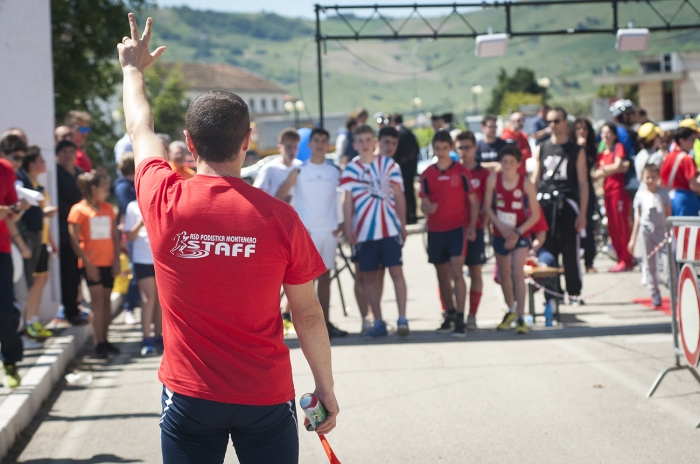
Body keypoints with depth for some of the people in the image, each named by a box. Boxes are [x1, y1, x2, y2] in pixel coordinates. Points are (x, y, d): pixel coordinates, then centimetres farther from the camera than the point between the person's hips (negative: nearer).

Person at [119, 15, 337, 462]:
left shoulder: (165, 203, -8)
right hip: (267, 395, -1)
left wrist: (134, 69, 30)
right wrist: (326, 388, 8)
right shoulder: (280, 217, -11)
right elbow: (308, 313, -4)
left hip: (188, 396, 1)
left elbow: (141, 130, 13)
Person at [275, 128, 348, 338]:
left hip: (329, 231, 3)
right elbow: (278, 198, -3)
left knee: (325, 277, 7)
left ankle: (325, 323, 12)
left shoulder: (335, 171, 6)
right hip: (306, 231, -3)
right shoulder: (299, 171, -2)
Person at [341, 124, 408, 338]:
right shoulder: (350, 169, 4)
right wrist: (348, 228, -4)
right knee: (370, 276, 6)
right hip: (364, 230, 1)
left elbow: (399, 196, 6)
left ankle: (402, 319, -7)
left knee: (396, 271, -8)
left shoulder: (389, 165, 4)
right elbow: (348, 201, 3)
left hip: (390, 228, -1)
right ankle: (378, 322, 14)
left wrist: (403, 224, 4)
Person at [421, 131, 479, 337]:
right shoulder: (427, 174, 5)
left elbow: (473, 200, 3)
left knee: (457, 273, -14)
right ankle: (450, 315, 27)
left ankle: (460, 320, -14)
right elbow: (423, 203, 4)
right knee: (442, 275, 12)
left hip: (457, 228, -3)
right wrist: (427, 208, -21)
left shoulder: (461, 171, 0)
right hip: (435, 230, 3)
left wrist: (472, 226, -5)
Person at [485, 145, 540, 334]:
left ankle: (520, 317, -13)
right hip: (500, 234, 3)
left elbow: (535, 214, -10)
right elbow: (487, 207, -1)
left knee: (517, 272, -16)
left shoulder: (526, 184, -15)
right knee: (504, 274, 16)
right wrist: (501, 226, -13)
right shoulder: (493, 179, -9)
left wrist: (518, 232, -17)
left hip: (520, 234, -3)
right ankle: (511, 310, 37)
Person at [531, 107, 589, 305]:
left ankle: (574, 292, 7)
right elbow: (535, 179, 15)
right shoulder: (540, 149, 14)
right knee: (547, 251, 2)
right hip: (544, 203, 2)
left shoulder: (576, 151, 6)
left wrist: (582, 213, -5)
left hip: (567, 203, -2)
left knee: (570, 251, -2)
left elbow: (583, 183, 3)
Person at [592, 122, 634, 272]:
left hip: (619, 190, -6)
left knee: (622, 225, -8)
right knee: (612, 227, 4)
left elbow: (618, 165, -9)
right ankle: (621, 259, 10)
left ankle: (626, 261, -8)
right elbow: (596, 174, 10)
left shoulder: (618, 147, 3)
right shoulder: (601, 154, 17)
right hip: (607, 191, 6)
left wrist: (604, 169, 4)